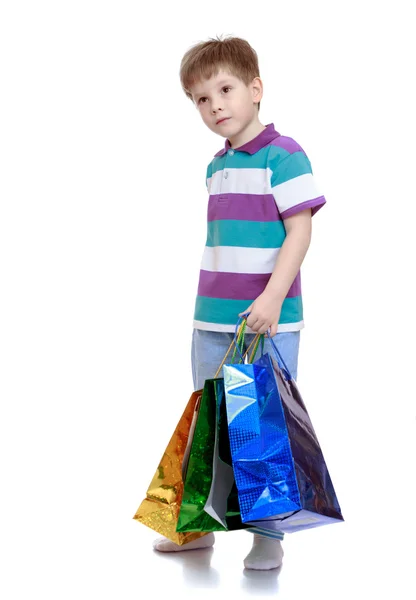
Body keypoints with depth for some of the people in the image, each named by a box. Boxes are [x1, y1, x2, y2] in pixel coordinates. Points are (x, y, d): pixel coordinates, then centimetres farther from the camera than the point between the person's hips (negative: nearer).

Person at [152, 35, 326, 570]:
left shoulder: (282, 155, -9)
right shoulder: (216, 166, 13)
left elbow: (300, 232, -14)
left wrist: (271, 298, -23)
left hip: (269, 320, -7)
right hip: (212, 320, 7)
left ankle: (268, 536, 14)